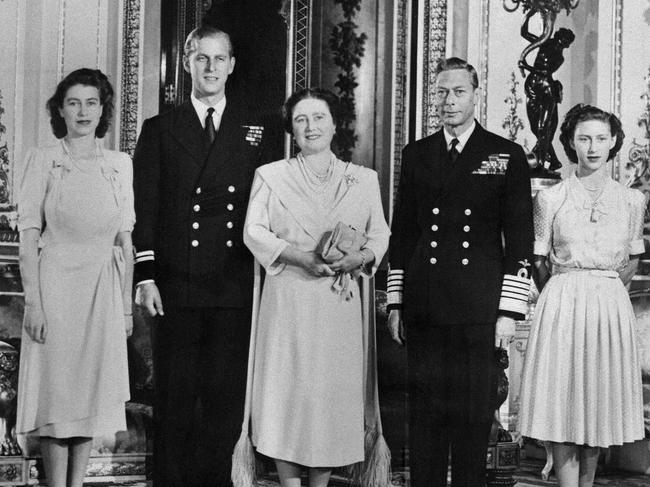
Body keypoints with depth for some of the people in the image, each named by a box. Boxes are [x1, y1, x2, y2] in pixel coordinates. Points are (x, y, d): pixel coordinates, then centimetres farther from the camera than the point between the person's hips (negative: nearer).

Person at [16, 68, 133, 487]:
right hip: (56, 283, -3)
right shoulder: (43, 160, -1)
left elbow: (125, 240, 9)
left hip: (103, 288, 3)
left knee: (93, 389, 6)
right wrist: (33, 302, -12)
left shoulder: (120, 164, 8)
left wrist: (127, 305, 6)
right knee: (56, 390, 0)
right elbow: (29, 236, -4)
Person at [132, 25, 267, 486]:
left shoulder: (255, 132, 11)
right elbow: (145, 207, 4)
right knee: (175, 398, 2)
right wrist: (146, 276, -4)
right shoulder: (159, 130, 9)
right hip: (177, 287, -1)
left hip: (236, 288, 1)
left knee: (227, 397, 4)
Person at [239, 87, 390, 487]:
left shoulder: (364, 179, 12)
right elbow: (254, 231, 0)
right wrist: (298, 256, -15)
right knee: (287, 390, -5)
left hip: (340, 304, 1)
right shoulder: (271, 176, 8)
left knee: (335, 391, 1)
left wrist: (363, 256, -12)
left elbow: (380, 234, 11)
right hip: (287, 300, -1)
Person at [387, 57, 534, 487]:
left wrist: (510, 310, -5)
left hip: (479, 309, -2)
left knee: (474, 414, 1)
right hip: (423, 308, 2)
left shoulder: (507, 156, 4)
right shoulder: (416, 155, 12)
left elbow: (520, 241, 1)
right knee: (424, 410, 5)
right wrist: (395, 302, 9)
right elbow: (402, 234, 14)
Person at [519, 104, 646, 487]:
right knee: (561, 403, -5)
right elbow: (538, 260, 8)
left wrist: (606, 289, 13)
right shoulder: (550, 199, 0)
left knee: (601, 404, 5)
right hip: (562, 307, -1)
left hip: (611, 308, 2)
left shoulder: (632, 200, 5)